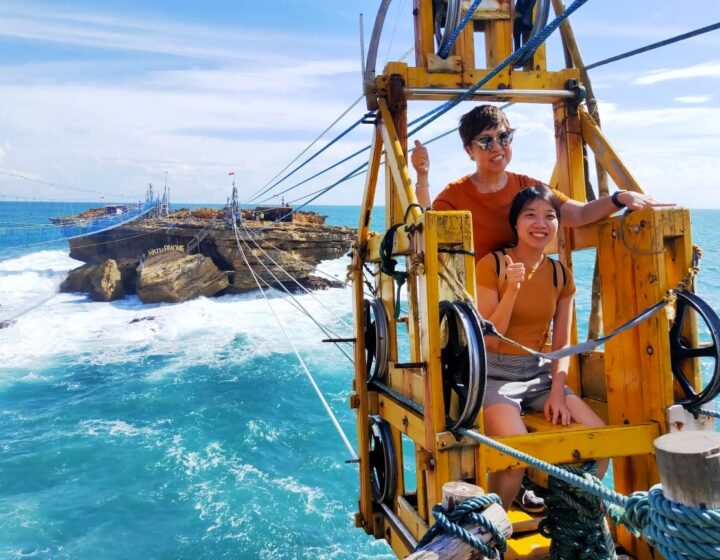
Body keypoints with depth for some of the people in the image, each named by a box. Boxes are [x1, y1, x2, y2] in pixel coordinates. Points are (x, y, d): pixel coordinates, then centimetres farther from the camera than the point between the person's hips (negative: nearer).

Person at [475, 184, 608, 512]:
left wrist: (557, 392, -6)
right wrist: (512, 289, -24)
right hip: (496, 374, -5)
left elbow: (562, 344, 8)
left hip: (540, 373, 6)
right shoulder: (491, 265, -10)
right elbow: (489, 341, -14)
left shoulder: (561, 274, 6)